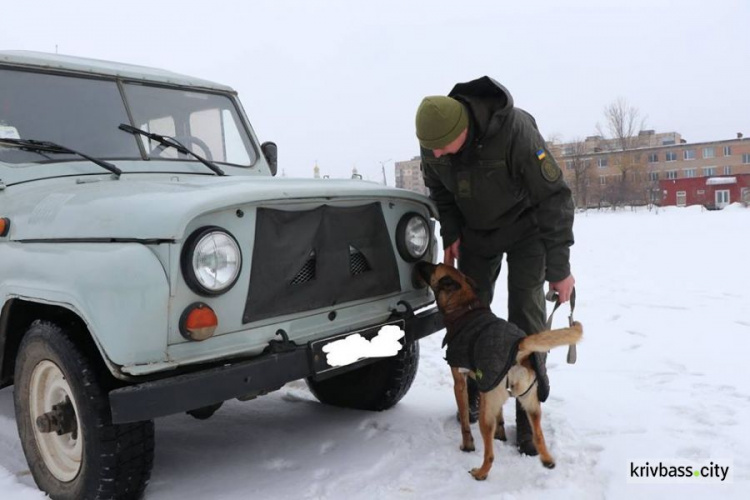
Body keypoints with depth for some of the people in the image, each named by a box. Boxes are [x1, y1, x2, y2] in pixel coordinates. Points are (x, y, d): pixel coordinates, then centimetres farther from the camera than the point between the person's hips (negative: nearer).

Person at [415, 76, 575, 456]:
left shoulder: (517, 132, -36)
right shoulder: (433, 139, -21)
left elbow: (554, 198, -29)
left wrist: (559, 268, -26)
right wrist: (451, 234, -9)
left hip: (525, 225, -4)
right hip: (475, 229, 5)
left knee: (526, 315, -10)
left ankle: (529, 413, 1)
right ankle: (474, 394, 25)